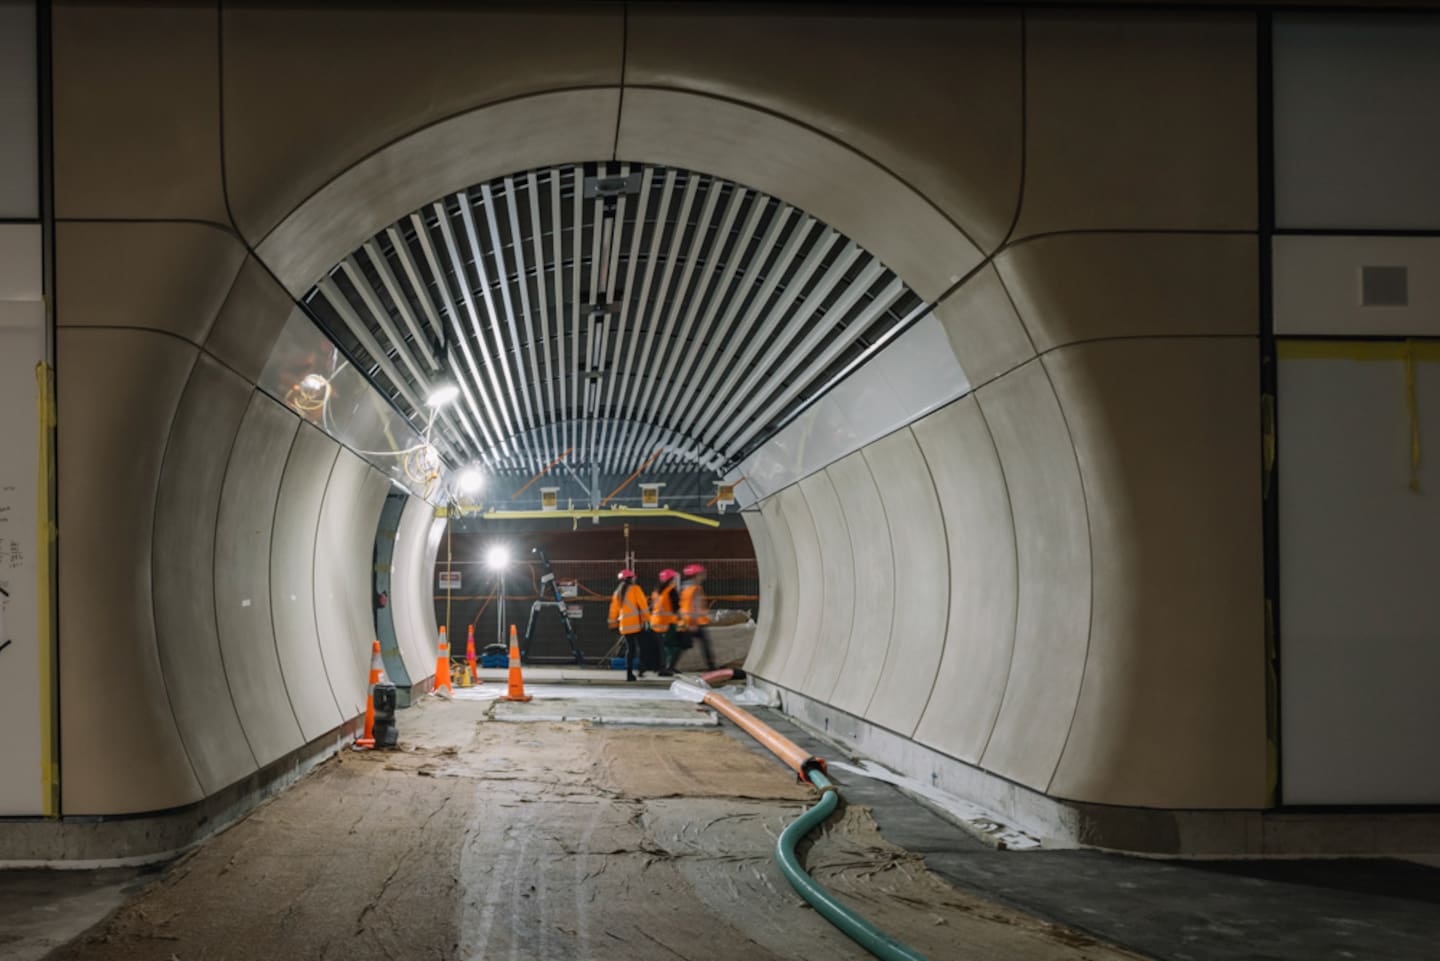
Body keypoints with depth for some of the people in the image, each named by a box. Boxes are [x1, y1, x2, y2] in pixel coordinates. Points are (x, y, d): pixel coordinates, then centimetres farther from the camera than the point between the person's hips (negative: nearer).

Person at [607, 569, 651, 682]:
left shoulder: (618, 592, 15)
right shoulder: (635, 589, -2)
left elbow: (614, 608, 16)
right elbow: (642, 604, -9)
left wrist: (613, 623, 23)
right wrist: (647, 618, -8)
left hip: (624, 624, 5)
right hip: (636, 623, -5)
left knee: (630, 648, 8)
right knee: (640, 646, 1)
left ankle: (629, 673, 4)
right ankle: (641, 670, -9)